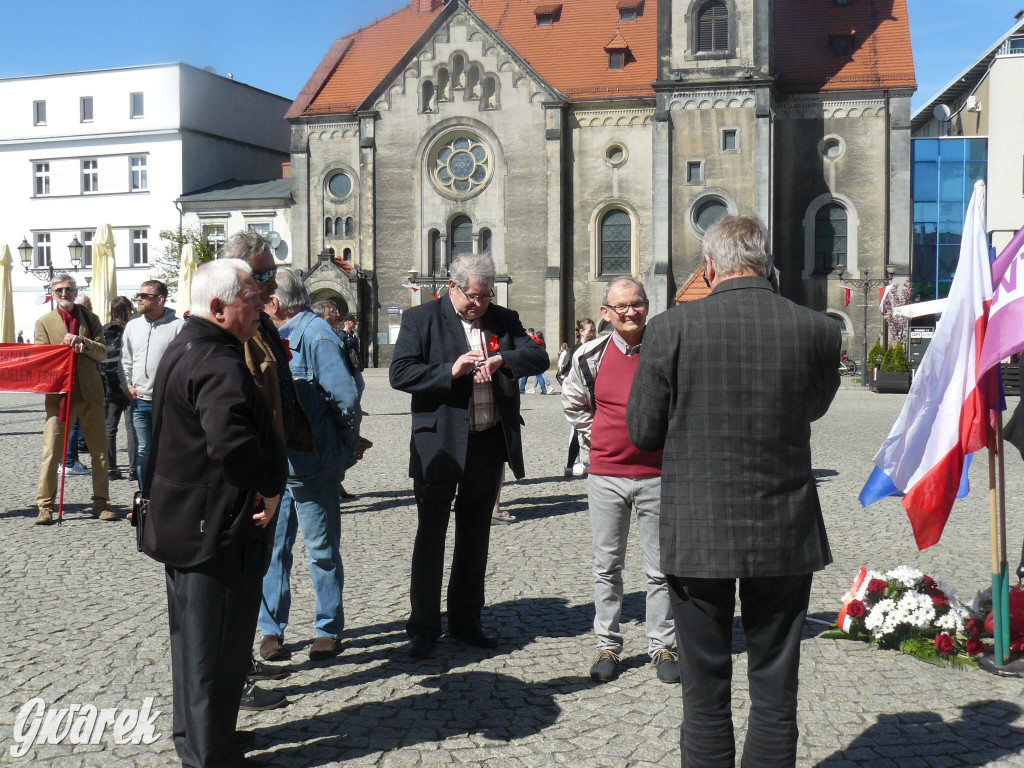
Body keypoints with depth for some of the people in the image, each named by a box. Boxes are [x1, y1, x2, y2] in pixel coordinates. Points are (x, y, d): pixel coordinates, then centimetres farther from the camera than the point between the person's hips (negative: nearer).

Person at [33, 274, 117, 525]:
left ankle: (101, 503, 13)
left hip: (90, 393, 2)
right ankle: (45, 505, 4)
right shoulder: (44, 322, 7)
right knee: (51, 452, -4)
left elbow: (103, 352, 4)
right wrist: (67, 347, -15)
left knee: (99, 450, 5)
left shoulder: (90, 318, 11)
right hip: (59, 393, -2)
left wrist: (83, 342, -15)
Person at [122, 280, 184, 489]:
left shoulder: (177, 326, -7)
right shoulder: (132, 325, 10)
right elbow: (125, 360, 18)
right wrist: (128, 385, 7)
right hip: (140, 401, 4)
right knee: (142, 451, 8)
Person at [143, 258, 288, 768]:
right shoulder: (217, 364, -24)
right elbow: (233, 442, -40)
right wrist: (268, 487, -24)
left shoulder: (183, 349, 11)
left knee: (192, 639, 23)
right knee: (216, 648, 3)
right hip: (217, 532, -11)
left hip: (183, 524, 11)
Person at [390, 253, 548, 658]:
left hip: (489, 443, 4)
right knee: (430, 535, 3)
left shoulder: (504, 319, 9)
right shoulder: (421, 319, -3)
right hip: (439, 445, -4)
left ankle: (466, 620, 28)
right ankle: (423, 626, 15)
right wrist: (451, 370, -23)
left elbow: (539, 358, -1)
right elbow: (399, 373, -12)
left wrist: (501, 360, -19)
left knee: (475, 537, 14)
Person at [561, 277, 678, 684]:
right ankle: (607, 647, 20)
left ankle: (662, 647, 19)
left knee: (660, 569, 7)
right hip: (605, 475, 1)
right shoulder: (591, 356, -1)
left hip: (655, 474, -1)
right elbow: (573, 402, 16)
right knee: (607, 567, 9)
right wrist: (594, 439, 10)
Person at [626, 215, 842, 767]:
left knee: (705, 691, 11)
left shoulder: (670, 329, -12)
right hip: (786, 535, 2)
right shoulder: (818, 330, -6)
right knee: (775, 690, 15)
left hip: (698, 535, -1)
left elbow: (643, 432, -5)